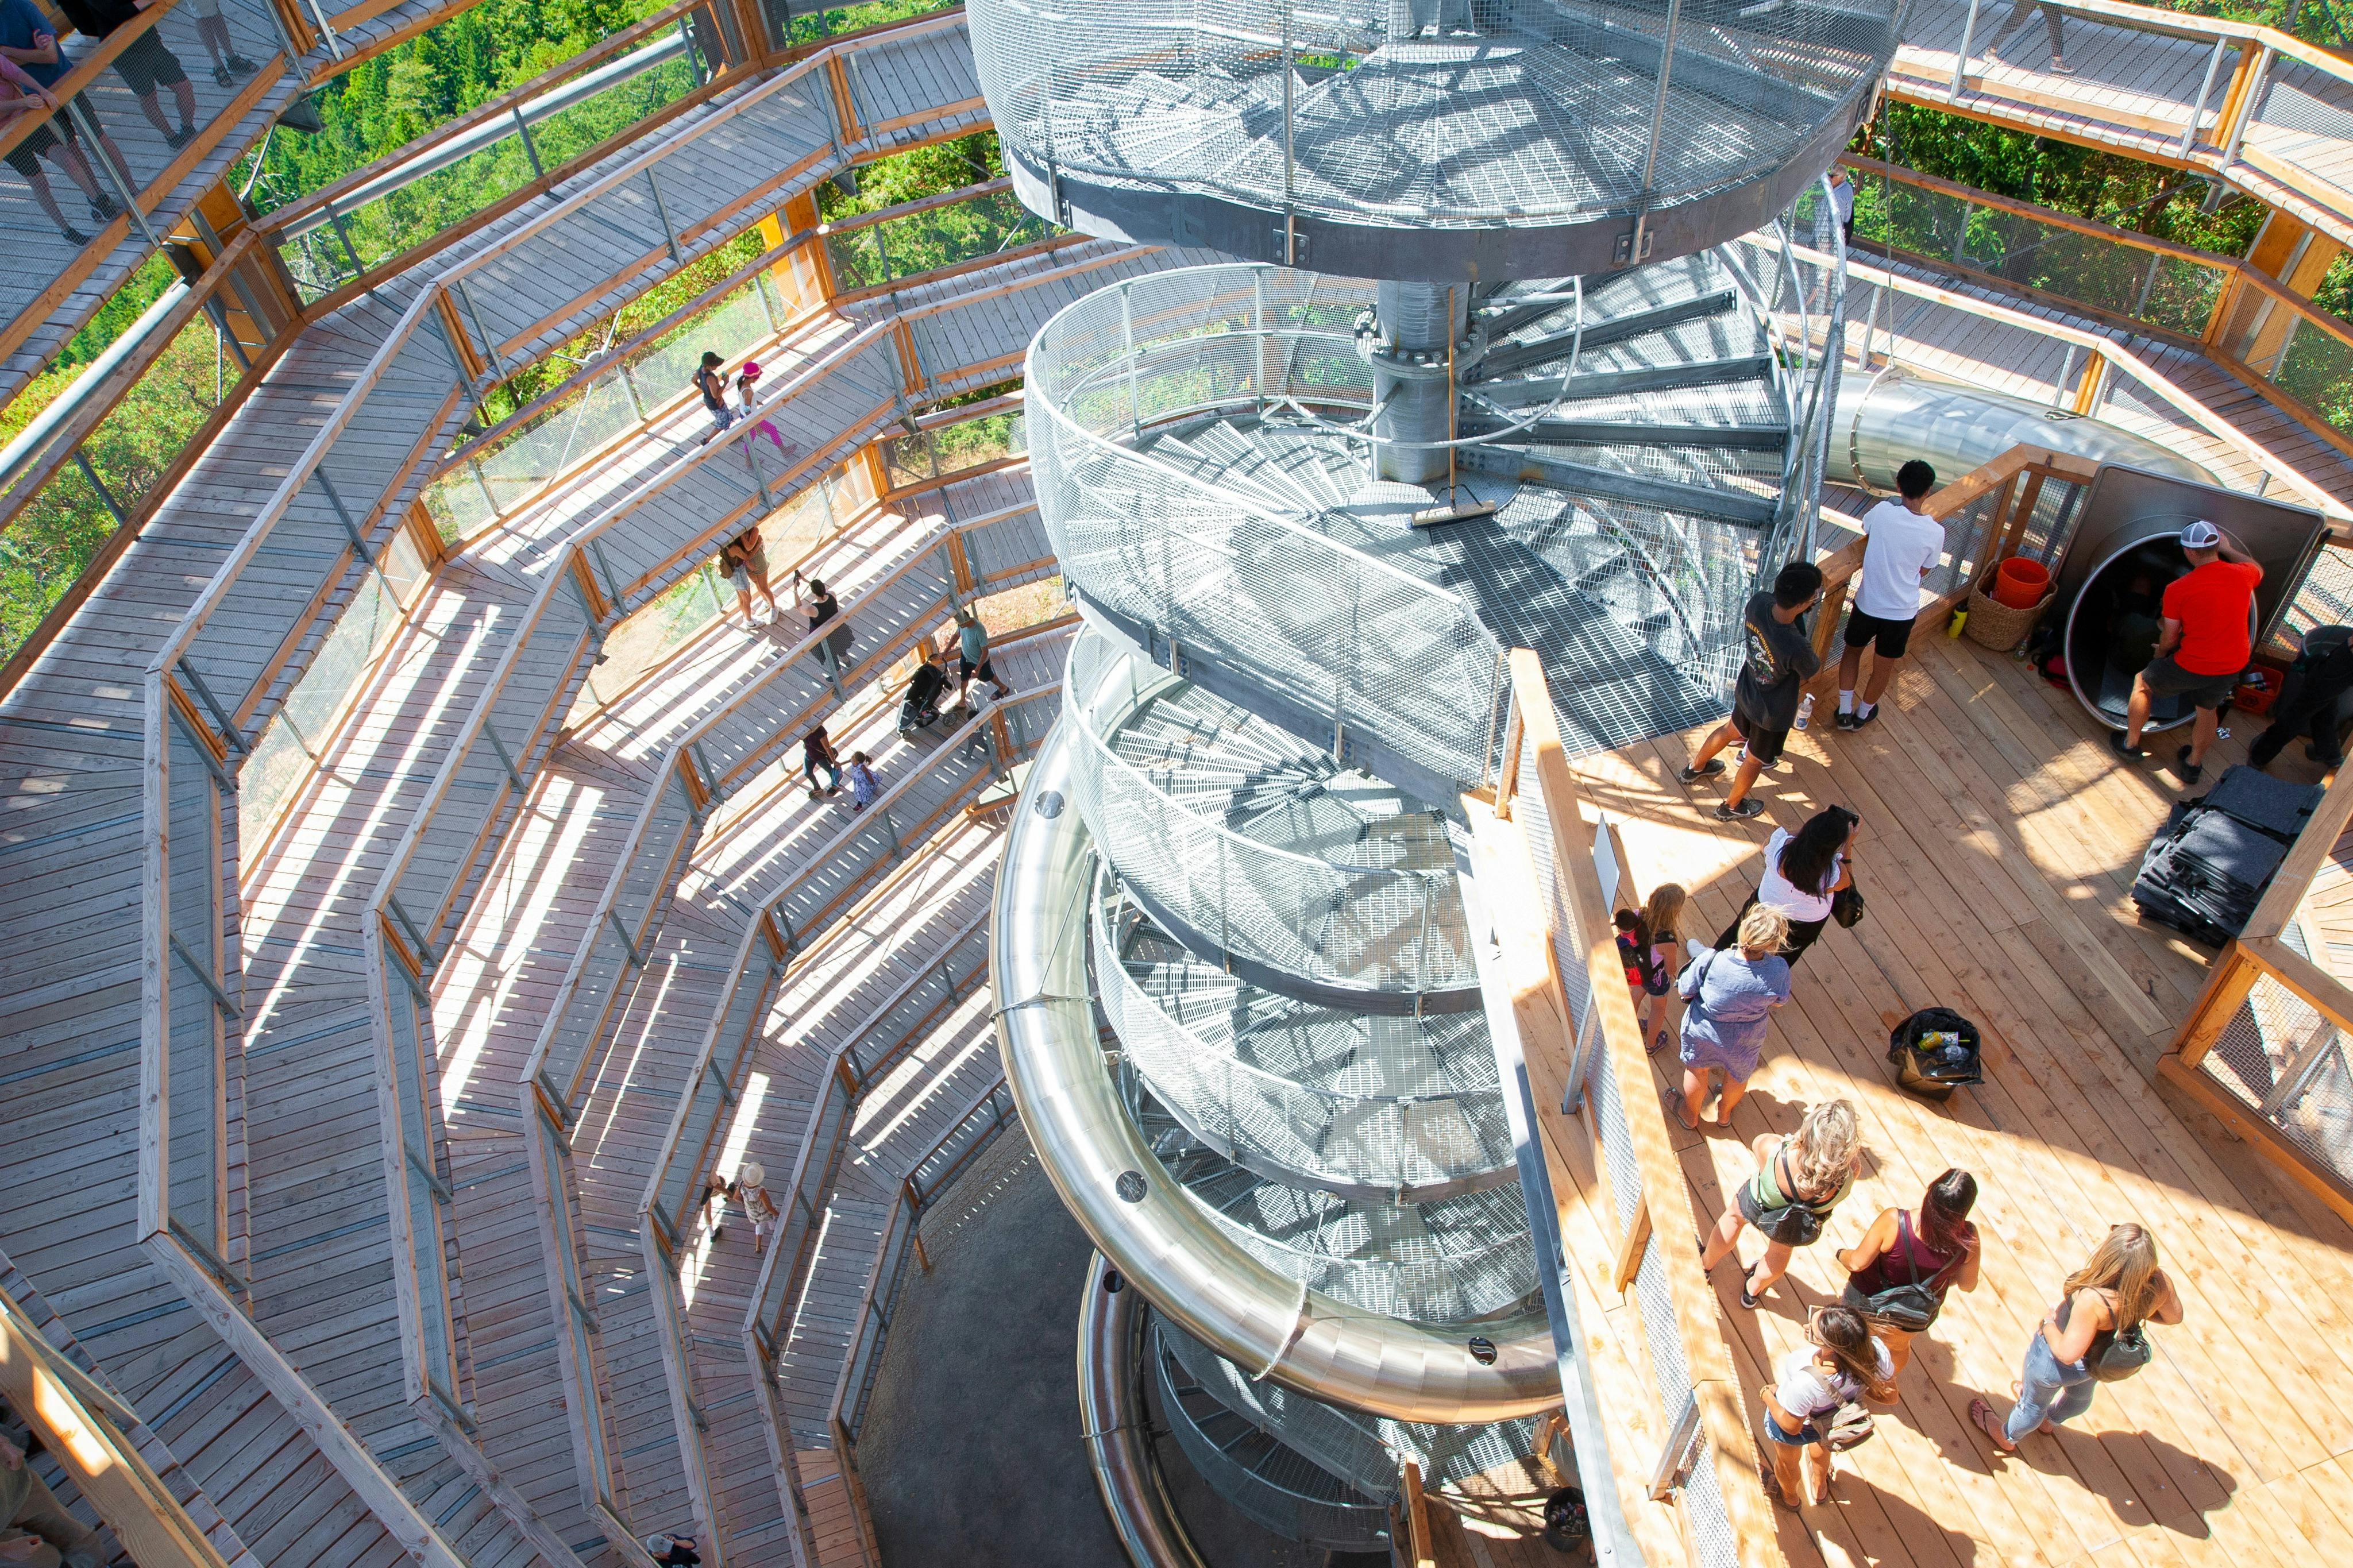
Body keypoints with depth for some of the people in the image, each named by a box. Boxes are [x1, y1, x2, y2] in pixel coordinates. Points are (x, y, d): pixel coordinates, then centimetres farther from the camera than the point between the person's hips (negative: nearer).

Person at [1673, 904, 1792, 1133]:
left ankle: (1690, 1116, 55)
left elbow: (1683, 992, -18)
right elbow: (1778, 1003, -12)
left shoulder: (1710, 961, -37)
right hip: (1745, 1041, 1)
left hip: (1703, 1033, -1)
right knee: (1738, 1075, 33)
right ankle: (1725, 1114, 61)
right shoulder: (1779, 970, -32)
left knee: (1697, 1070, 30)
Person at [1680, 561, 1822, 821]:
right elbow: (1811, 674, -17)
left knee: (1732, 729, 37)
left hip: (1746, 691, 6)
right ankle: (1731, 807, 50)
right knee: (1755, 760, 24)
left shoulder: (1758, 601, -29)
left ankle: (1695, 768, 62)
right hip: (1773, 713, -6)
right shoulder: (1797, 647, -43)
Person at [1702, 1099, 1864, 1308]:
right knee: (1780, 1251, 36)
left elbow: (1758, 1142, -20)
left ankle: (1706, 1263, 62)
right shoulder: (1849, 1175, -45)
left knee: (1734, 1215, 36)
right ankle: (1754, 1290, 65)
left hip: (1755, 1208, -1)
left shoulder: (1771, 1150, -47)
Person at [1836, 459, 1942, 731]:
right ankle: (1863, 714, 39)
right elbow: (1923, 574, -1)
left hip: (1867, 603, 0)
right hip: (1902, 610, 0)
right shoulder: (1935, 532, -17)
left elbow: (1865, 530, 7)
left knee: (1852, 651, 26)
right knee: (1884, 667, 21)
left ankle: (1845, 711, 29)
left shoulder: (1883, 511, -18)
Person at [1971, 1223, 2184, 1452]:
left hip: (2056, 1360, -6)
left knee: (2034, 1403, 28)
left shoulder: (2093, 1300, -47)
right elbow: (2174, 1316, -8)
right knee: (2080, 1398, 40)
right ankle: (2049, 1422, 71)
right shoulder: (2160, 1282, -31)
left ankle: (2007, 1437, 57)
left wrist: (2047, 1323, -20)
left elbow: (2067, 1353, -37)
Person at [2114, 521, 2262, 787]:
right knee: (2208, 710, 29)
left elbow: (2170, 639, -7)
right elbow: (2258, 569, 23)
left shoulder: (2177, 589, -17)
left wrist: (2160, 654, 14)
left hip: (2192, 665, -4)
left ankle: (2130, 744, 36)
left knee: (2143, 683, 23)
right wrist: (2228, 549, 28)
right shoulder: (2242, 575, -6)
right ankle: (2193, 764, 45)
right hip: (2233, 665, 4)